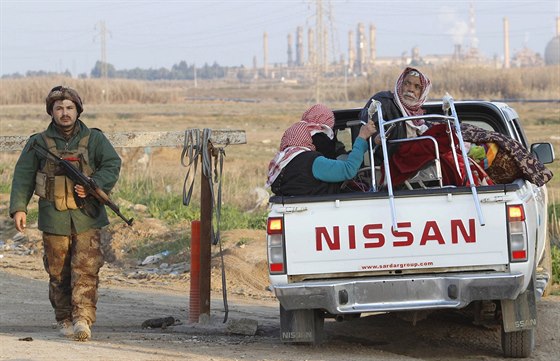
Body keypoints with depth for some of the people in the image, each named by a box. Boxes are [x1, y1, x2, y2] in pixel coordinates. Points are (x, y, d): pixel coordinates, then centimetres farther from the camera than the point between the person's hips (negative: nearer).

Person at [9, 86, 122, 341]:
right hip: (54, 218, 1)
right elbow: (22, 177, 5)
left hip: (87, 217, -1)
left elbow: (112, 165, -2)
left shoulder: (94, 139, 6)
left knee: (86, 269, -11)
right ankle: (64, 319, 18)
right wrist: (19, 208, -6)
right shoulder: (38, 143, 6)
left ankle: (83, 318, -16)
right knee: (58, 273, 6)